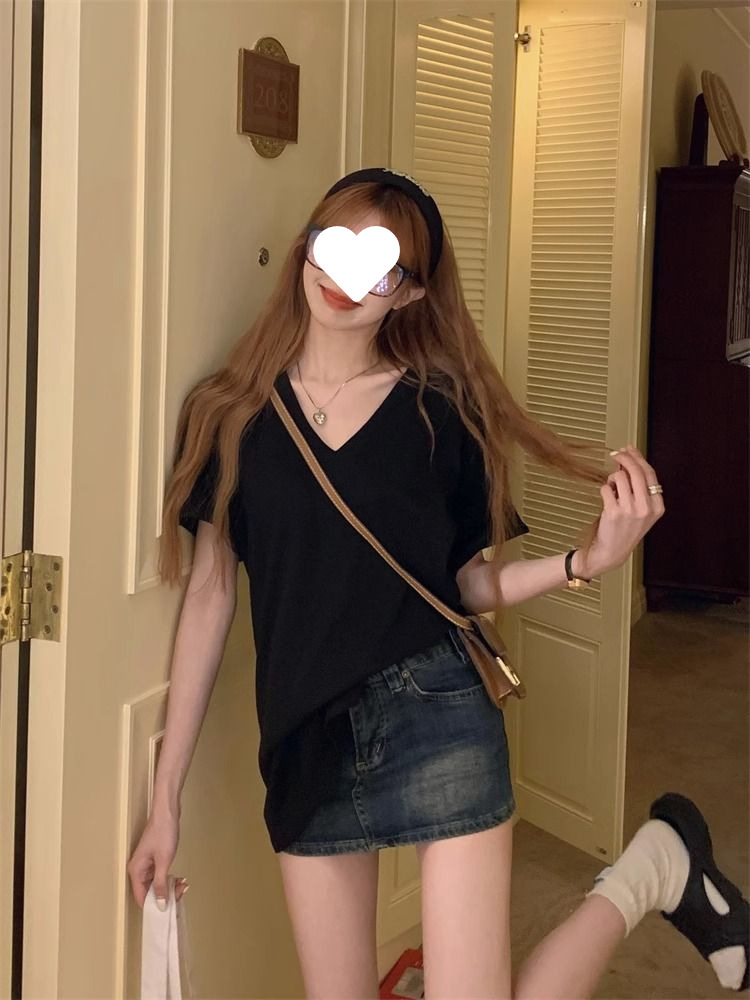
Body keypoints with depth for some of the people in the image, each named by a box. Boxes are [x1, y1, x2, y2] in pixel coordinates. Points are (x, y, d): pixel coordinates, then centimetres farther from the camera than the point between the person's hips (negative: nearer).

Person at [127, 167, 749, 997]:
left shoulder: (438, 408, -1)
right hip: (306, 744, 3)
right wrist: (164, 801, 5)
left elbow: (468, 585, 5)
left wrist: (584, 561, -15)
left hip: (436, 719, -2)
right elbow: (209, 599, 4)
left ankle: (650, 868, 17)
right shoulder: (230, 413, 3)